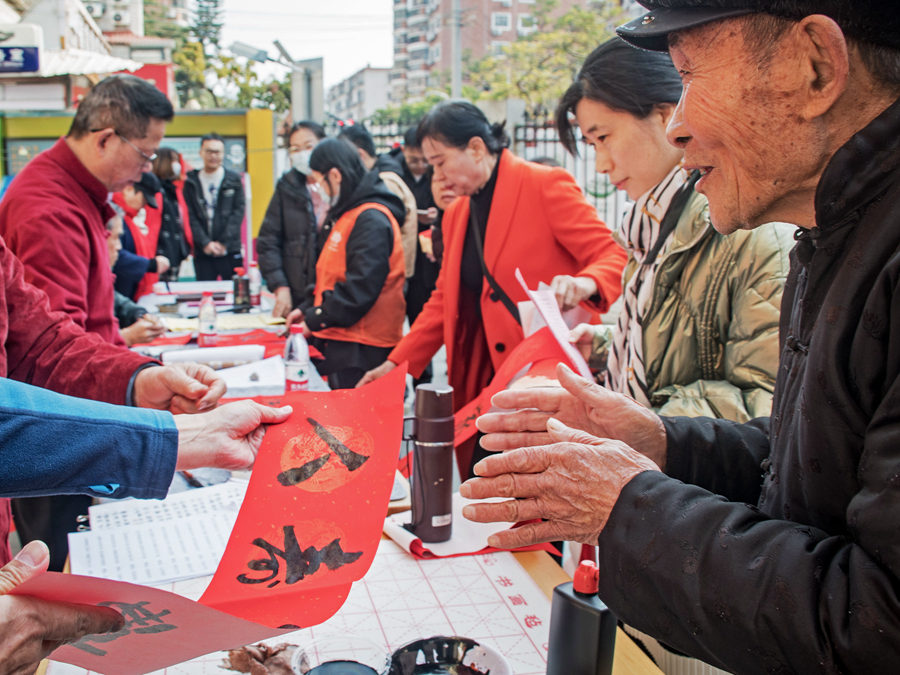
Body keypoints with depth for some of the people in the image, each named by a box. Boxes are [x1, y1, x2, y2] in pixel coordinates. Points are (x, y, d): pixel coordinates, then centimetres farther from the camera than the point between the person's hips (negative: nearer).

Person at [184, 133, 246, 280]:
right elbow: (190, 217, 1)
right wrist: (205, 243, -11)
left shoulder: (234, 180, 7)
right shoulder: (191, 182, 7)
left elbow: (238, 212, 1)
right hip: (202, 253, 0)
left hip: (230, 250, 0)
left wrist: (223, 243, -8)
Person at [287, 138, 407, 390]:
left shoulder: (372, 220, -15)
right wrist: (308, 309, 13)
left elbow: (359, 289, -22)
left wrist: (315, 320, -12)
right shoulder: (346, 215, 18)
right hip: (342, 341, 10)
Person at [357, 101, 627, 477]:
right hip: (481, 388, 6)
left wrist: (586, 283, -33)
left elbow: (614, 255, -11)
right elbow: (445, 301, 21)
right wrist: (397, 363, 14)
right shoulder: (456, 214, 16)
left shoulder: (544, 185, -6)